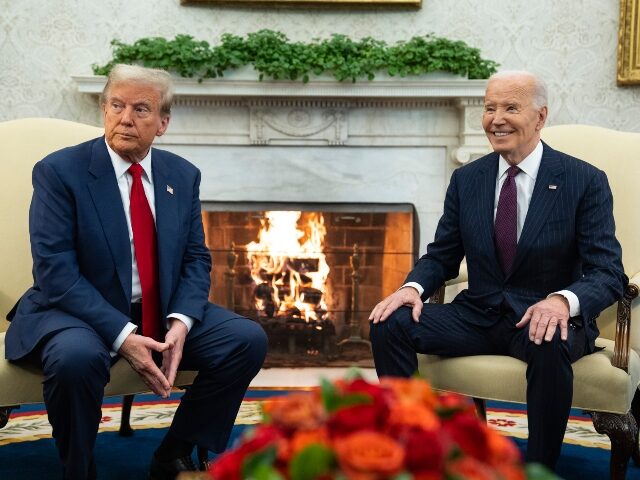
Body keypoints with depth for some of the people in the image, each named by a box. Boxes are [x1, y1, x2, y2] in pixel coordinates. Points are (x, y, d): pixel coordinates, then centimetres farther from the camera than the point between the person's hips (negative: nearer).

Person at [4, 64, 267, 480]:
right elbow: (56, 272, -17)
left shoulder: (183, 175, 6)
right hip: (80, 312, -5)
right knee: (76, 357, -37)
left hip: (163, 312, 5)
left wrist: (180, 321, -15)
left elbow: (196, 259, 6)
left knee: (248, 339, -13)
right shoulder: (60, 171, -9)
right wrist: (122, 335, -27)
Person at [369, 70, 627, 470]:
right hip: (478, 315, 4)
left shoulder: (586, 181, -6)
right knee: (389, 324, -18)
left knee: (549, 346, -38)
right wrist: (413, 287, -14)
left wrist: (564, 301, -34)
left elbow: (608, 274, -12)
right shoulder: (466, 179, 6)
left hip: (547, 317, -3)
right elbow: (441, 256, 10)